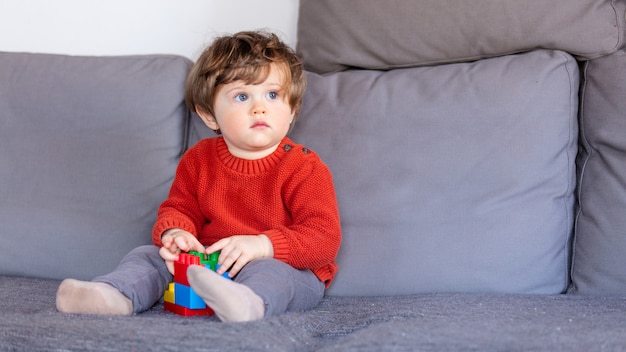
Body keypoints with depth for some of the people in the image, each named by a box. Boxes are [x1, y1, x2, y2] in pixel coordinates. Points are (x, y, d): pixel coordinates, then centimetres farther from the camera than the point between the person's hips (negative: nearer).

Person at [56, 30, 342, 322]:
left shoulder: (304, 169, -11)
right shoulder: (198, 160, 5)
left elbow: (324, 238, -19)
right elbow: (179, 209, 13)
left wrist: (262, 245, -33)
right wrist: (173, 234, -14)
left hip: (287, 267, -6)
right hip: (205, 263, 6)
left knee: (269, 272, -39)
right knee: (147, 255, -6)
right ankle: (117, 295, -33)